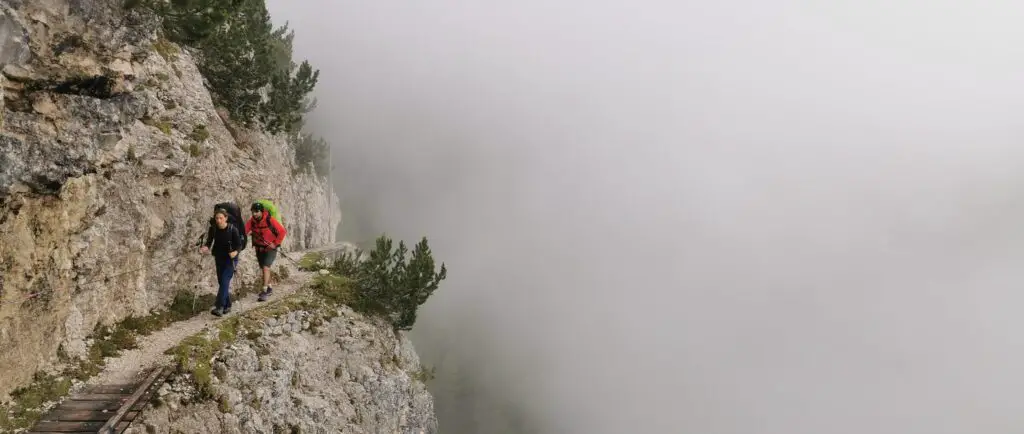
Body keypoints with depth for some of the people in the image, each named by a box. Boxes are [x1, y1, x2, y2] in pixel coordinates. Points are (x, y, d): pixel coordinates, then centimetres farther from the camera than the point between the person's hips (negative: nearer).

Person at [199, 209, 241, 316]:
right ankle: (227, 306, 23)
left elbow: (239, 244, -13)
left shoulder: (233, 229, -15)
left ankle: (219, 307, -20)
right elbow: (209, 241, -1)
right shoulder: (214, 230, -3)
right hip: (219, 259, 5)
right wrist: (205, 247, -23)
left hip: (230, 259, -5)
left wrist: (235, 251, -33)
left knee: (224, 282, -16)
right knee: (222, 282, 10)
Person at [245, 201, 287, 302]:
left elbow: (282, 231, -16)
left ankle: (264, 292, -17)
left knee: (266, 268, -17)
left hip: (270, 248, -6)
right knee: (264, 269, 16)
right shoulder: (252, 220, -8)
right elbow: (244, 231, -12)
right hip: (259, 248, 6)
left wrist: (276, 244, -16)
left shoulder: (270, 220, -21)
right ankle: (269, 288, 33)